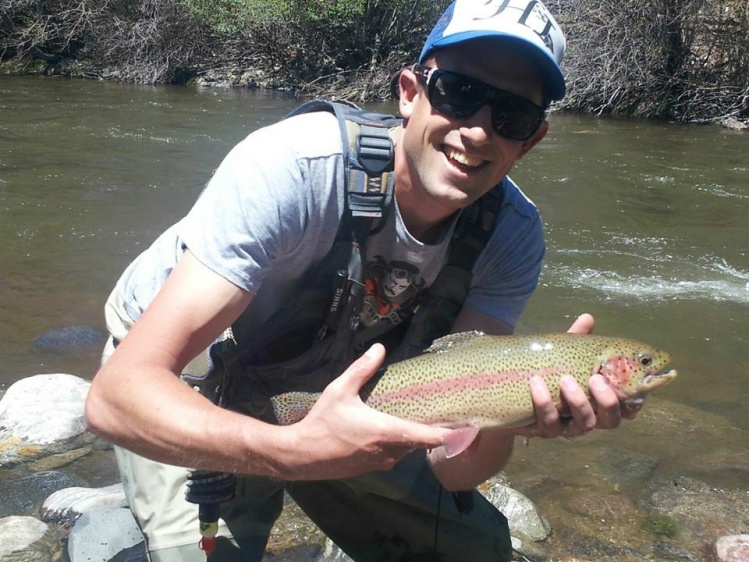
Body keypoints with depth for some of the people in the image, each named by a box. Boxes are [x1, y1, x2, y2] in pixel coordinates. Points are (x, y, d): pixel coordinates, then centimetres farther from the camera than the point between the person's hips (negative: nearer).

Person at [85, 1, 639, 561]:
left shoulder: (513, 233, -20)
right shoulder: (294, 166, -35)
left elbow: (450, 465, -23)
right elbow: (117, 394, -39)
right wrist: (291, 448, -54)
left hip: (320, 383, 4)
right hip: (176, 378, -3)